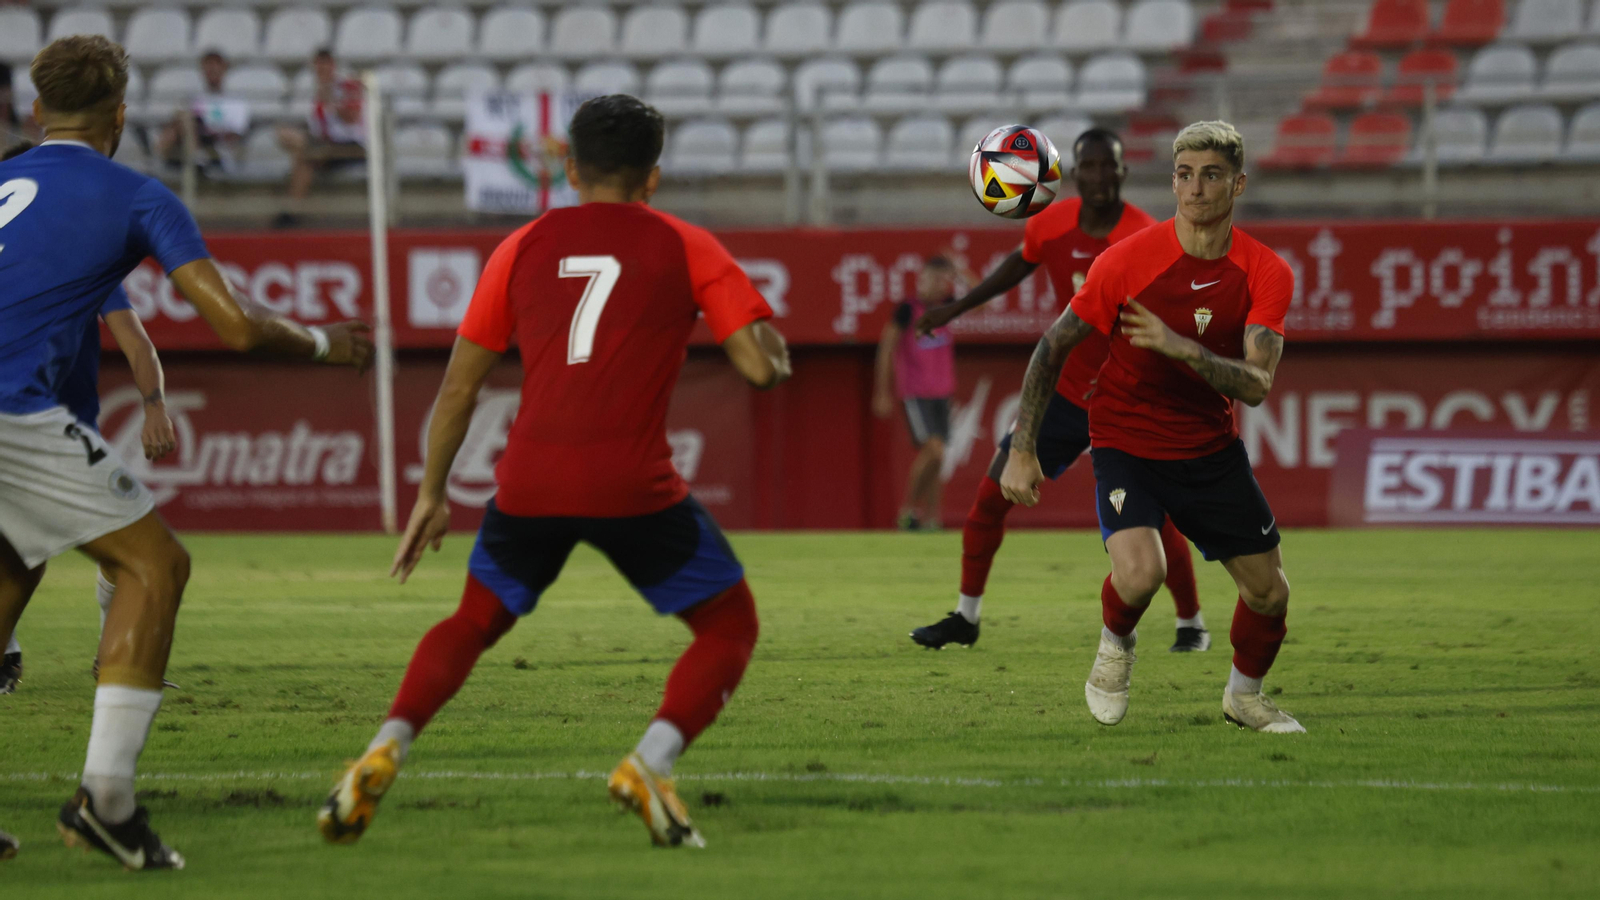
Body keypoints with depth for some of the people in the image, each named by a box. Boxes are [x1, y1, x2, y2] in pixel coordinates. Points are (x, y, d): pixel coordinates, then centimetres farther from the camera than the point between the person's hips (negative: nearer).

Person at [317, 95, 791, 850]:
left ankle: (384, 752, 3)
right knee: (729, 625, 13)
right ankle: (650, 764, -10)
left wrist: (431, 494, 25)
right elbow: (764, 366, -2)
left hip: (531, 479, 3)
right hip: (634, 488, -3)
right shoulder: (686, 249, 8)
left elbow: (458, 385, 15)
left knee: (474, 622, 25)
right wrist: (771, 347, 23)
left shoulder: (525, 247, 15)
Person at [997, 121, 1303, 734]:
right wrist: (1022, 450, -12)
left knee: (1269, 592, 5)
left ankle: (1244, 695, 36)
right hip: (1126, 446, -3)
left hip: (1213, 448, 3)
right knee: (1140, 572, -28)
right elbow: (1053, 348, -8)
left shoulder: (1266, 274, -10)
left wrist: (1182, 347, -37)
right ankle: (1115, 644, 8)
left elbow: (1256, 385, -20)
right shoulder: (1127, 261, -16)